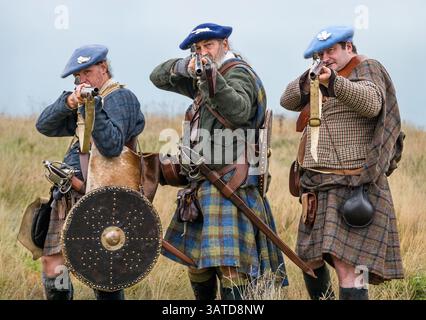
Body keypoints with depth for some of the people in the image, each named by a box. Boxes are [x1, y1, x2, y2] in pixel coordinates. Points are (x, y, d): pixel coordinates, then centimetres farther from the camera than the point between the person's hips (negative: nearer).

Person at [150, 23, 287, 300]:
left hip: (230, 180, -10)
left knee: (229, 261, -17)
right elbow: (159, 78, 15)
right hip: (204, 181, 10)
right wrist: (185, 67, -5)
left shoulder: (237, 73, -9)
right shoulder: (201, 79, 19)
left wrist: (212, 79, -42)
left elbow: (239, 111, -28)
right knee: (195, 255, 17)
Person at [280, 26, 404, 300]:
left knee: (347, 265, -17)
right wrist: (308, 81, -6)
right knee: (309, 260, 12)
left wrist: (333, 82, -35)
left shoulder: (368, 69, 0)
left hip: (353, 184, -8)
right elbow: (288, 101, 14)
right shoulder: (323, 80, 22)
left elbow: (371, 103, -20)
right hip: (318, 185, 8)